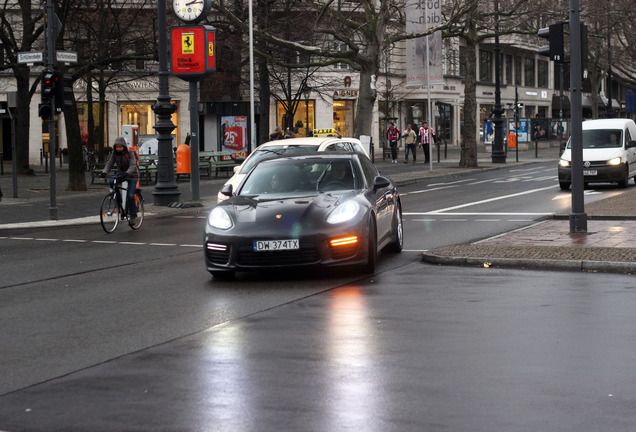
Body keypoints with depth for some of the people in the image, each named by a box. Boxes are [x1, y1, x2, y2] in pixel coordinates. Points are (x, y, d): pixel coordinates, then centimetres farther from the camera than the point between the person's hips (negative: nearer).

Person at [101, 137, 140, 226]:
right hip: (121, 173, 5)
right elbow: (109, 163, -13)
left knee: (130, 196, -16)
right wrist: (104, 172, -32)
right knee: (112, 182, -25)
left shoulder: (130, 152, -19)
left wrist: (127, 173, -50)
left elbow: (133, 165, -30)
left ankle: (133, 217, -2)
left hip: (132, 175, -5)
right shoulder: (115, 153, -6)